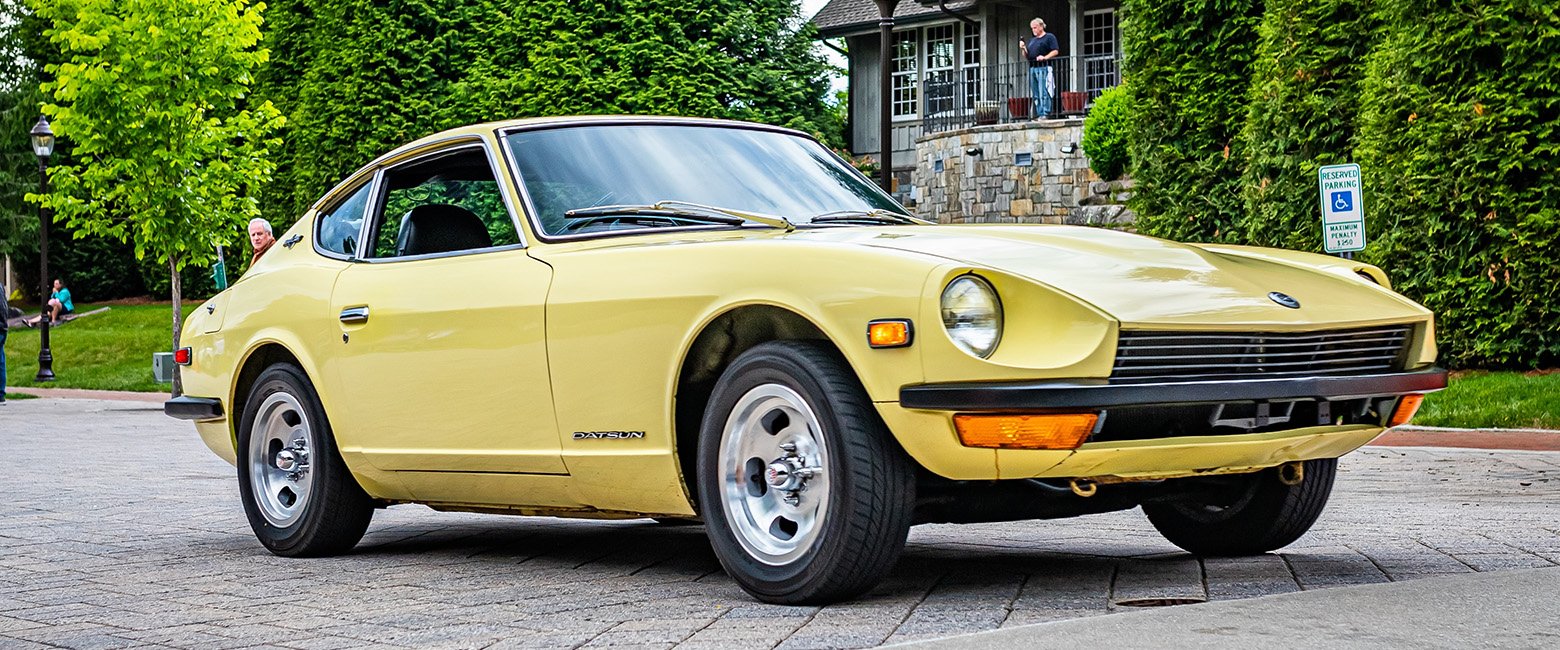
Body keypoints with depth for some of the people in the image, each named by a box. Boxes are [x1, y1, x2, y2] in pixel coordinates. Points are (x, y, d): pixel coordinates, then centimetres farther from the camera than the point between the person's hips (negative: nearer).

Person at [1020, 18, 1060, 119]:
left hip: (1044, 67, -7)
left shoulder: (1049, 37, 6)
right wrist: (1023, 49, 6)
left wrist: (1044, 57, -19)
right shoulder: (1031, 41, 26)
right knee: (1036, 95, 4)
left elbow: (1055, 51, -6)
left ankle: (1045, 113, -14)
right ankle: (1039, 114, 6)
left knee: (1044, 93, -13)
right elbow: (1027, 58, 24)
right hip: (1032, 68, 7)